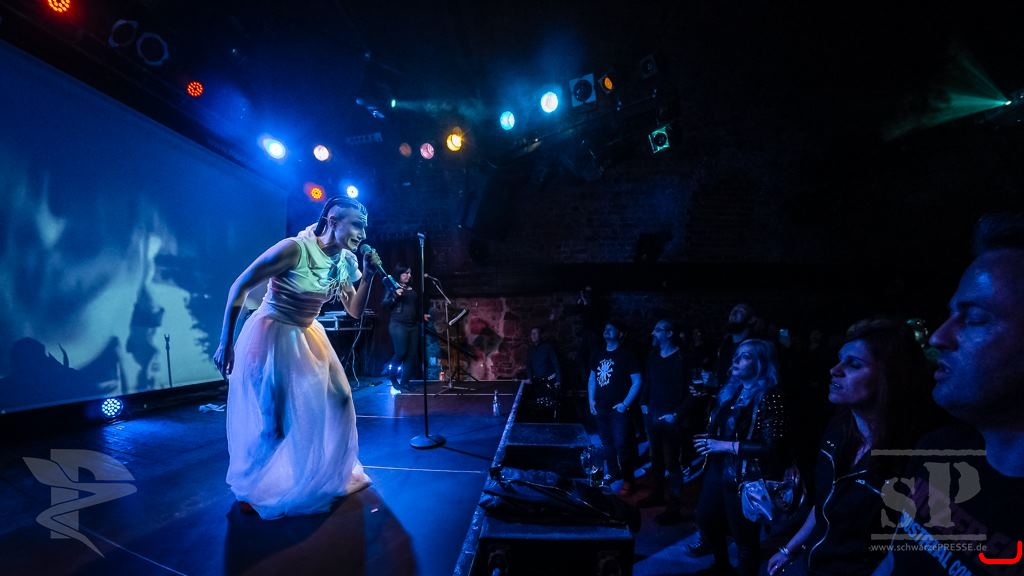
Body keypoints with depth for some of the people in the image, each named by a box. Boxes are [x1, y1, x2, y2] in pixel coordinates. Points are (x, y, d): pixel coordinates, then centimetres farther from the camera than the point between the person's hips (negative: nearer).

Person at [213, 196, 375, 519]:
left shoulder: (346, 261, -4)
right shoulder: (295, 248, -25)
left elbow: (355, 311, 0)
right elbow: (240, 287, -19)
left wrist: (368, 274, -14)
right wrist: (226, 343, -17)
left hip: (308, 337, 8)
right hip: (271, 335, -7)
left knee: (336, 403, 10)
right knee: (273, 419, -1)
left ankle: (327, 476, 31)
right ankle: (252, 489, 26)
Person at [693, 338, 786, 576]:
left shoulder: (769, 397, -18)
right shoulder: (731, 389, 4)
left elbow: (772, 447, -22)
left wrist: (727, 446, -21)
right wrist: (709, 443, -1)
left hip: (745, 477, -8)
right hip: (719, 469, 8)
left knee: (744, 537, 9)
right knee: (706, 519, 23)